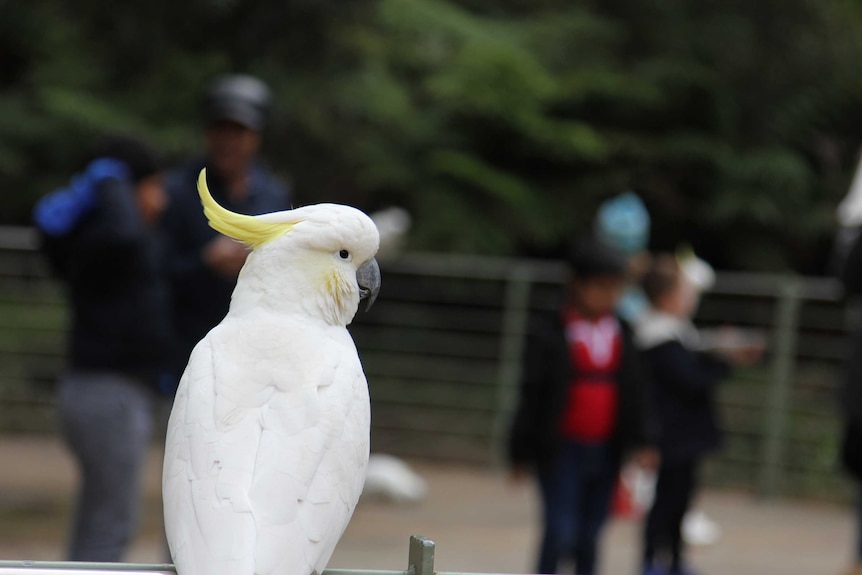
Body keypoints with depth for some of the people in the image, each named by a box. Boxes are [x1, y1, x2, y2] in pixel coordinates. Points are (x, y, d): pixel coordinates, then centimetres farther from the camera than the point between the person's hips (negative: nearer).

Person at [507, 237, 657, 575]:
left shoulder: (622, 335, 7)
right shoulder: (549, 334, -7)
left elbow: (635, 392, 12)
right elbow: (532, 394, -4)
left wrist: (641, 442, 3)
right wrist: (521, 454, -3)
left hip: (605, 453, 4)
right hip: (562, 450, -4)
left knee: (589, 538, 8)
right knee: (560, 534, -9)